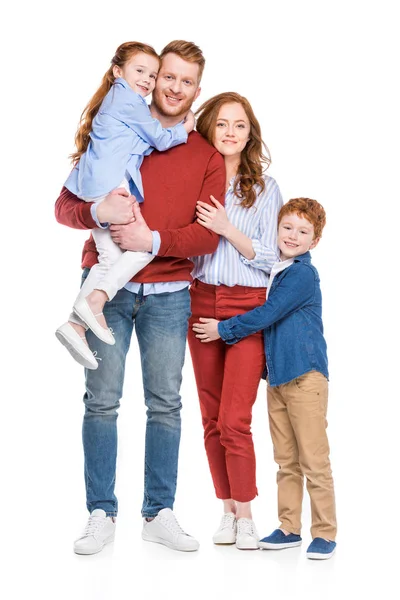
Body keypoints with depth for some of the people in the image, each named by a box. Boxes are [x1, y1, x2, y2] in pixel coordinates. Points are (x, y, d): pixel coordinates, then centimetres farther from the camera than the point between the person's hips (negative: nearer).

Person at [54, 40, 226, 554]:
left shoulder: (206, 156, 8)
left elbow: (209, 236, -2)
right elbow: (65, 206, 3)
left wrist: (152, 239, -16)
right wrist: (98, 211, -19)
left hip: (168, 294, 1)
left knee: (166, 403, 3)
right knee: (101, 401, -1)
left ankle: (159, 513, 14)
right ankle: (101, 515, 8)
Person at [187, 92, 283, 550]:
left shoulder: (265, 188, 3)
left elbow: (268, 257, -1)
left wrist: (227, 229, -13)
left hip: (249, 307, -2)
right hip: (202, 302, 3)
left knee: (234, 420, -8)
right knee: (212, 418, 6)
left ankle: (245, 516, 5)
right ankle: (227, 510, 18)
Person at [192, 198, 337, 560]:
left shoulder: (303, 274, -10)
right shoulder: (274, 271, 15)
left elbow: (267, 314, -15)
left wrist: (224, 329, -7)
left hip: (305, 377, -8)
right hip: (277, 377, 8)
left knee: (314, 460, -4)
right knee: (286, 461, 12)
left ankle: (325, 533, 4)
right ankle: (289, 528, 19)